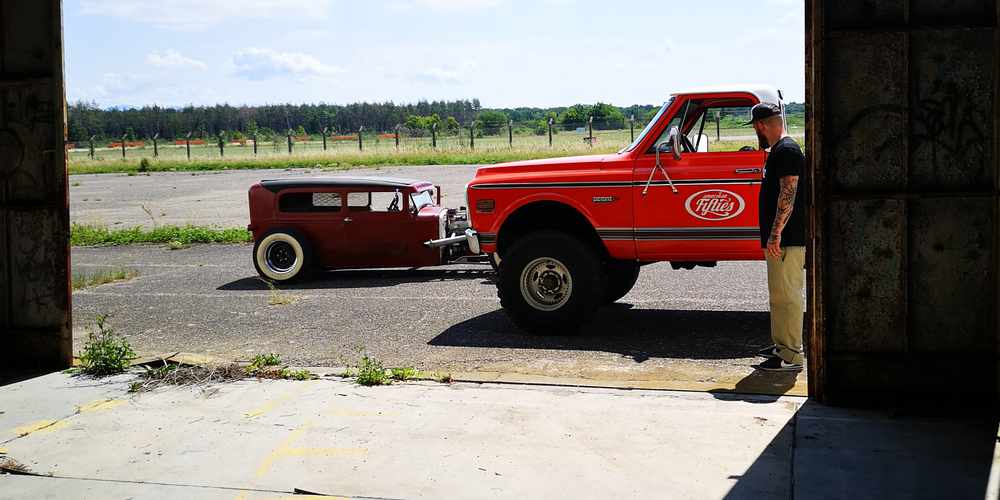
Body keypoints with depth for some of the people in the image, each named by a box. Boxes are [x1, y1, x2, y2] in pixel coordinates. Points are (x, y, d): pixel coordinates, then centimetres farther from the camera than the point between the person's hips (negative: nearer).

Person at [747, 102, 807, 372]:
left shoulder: (786, 150, -15)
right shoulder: (779, 150, 17)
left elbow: (788, 194, -22)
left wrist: (775, 234, -24)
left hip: (787, 240, -11)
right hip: (781, 239, 11)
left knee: (786, 295, -8)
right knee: (780, 294, 18)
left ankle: (790, 356, -4)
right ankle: (781, 346, 28)